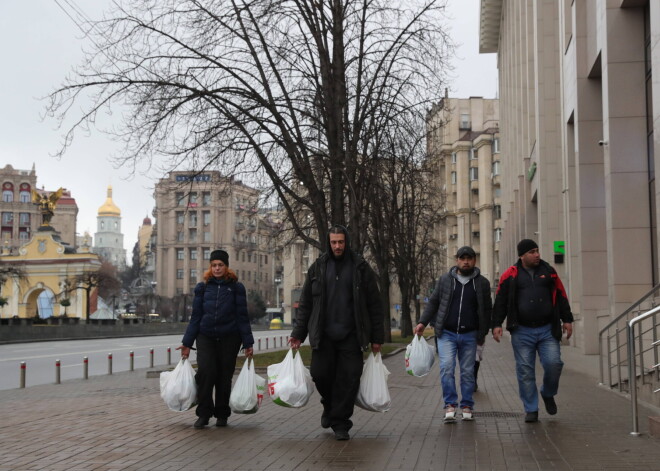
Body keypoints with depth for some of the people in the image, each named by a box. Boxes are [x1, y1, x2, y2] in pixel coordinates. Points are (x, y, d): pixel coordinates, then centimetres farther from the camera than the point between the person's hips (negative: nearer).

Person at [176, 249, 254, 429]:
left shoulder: (236, 287, 3)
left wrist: (248, 343, -1)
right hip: (206, 338, 1)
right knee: (205, 372, -15)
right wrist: (187, 342, 6)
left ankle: (222, 415, 18)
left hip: (229, 338, -1)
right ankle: (204, 414, -4)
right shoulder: (203, 287, 7)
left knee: (224, 377, 3)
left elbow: (242, 317, 3)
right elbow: (196, 316, 9)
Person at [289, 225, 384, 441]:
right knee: (320, 373, -4)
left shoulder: (360, 267, 3)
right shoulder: (318, 267, 8)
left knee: (348, 379, -3)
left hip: (351, 336, -1)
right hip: (323, 335, 1)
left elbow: (374, 304, 5)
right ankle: (330, 406, 27)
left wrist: (377, 337, 1)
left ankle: (340, 423, 9)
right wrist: (298, 334, 5)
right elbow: (305, 304, 11)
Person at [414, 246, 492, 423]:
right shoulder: (445, 280, 6)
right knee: (446, 367, -13)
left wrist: (483, 332, 9)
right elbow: (433, 302, 10)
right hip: (447, 334, -1)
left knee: (468, 372, 5)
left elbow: (487, 309, 12)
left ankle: (467, 406, 15)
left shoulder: (482, 283, 7)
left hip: (469, 335, 1)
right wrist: (423, 322, 2)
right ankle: (450, 405, -8)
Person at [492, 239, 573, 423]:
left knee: (553, 363, -8)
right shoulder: (511, 275, 2)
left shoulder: (548, 271, 9)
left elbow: (561, 296, 14)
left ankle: (548, 394, 21)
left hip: (547, 330, 1)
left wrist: (567, 319, 10)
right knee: (525, 371, 0)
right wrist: (496, 324, -1)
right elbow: (500, 301, 5)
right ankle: (531, 410, 11)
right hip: (522, 332, -1)